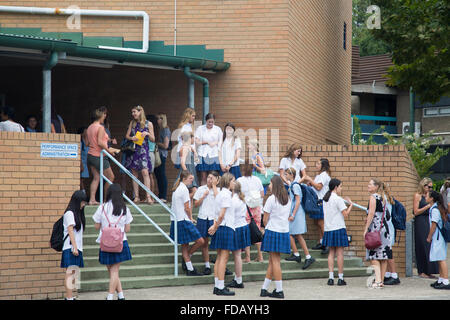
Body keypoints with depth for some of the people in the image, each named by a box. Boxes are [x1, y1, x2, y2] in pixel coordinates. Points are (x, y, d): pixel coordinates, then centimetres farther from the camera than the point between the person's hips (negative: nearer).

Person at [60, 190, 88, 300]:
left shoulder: (77, 214, 20)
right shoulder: (69, 213, -8)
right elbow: (70, 231, -14)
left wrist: (77, 248, 16)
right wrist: (74, 247, -18)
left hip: (76, 248, 9)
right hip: (70, 248, -9)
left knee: (70, 273, 10)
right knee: (70, 272, -15)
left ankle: (68, 297, 13)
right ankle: (69, 298, -21)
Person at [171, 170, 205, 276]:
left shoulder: (177, 189, 15)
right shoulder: (184, 189, -14)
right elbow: (187, 208, -14)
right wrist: (191, 219, 2)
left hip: (176, 220, 10)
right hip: (183, 221, -10)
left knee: (184, 245, 11)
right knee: (200, 241, -6)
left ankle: (190, 269, 13)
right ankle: (186, 259, 6)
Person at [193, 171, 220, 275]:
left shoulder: (218, 190, 4)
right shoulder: (201, 189, 9)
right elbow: (196, 204, 7)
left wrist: (214, 185, -8)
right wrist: (204, 195, -6)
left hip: (214, 218, -2)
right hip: (202, 218, 2)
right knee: (204, 243, 6)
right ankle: (207, 266, 13)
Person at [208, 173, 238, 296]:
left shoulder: (220, 194, 16)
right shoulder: (226, 195, -13)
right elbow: (221, 214, -17)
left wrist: (215, 225, 7)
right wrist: (216, 227, -7)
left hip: (220, 228, 9)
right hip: (226, 227, -9)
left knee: (219, 257, 11)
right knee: (224, 258, -8)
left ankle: (217, 286, 13)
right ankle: (221, 288, -9)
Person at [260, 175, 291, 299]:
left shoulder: (272, 199, -11)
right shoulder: (287, 199, 9)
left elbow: (265, 219, -7)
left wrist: (267, 228, 13)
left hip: (273, 232, -6)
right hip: (285, 232, 6)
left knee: (275, 261, -2)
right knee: (272, 261, 11)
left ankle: (279, 291, -2)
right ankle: (264, 289, 15)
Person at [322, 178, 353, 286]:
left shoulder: (325, 199, 11)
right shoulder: (338, 199, -11)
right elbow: (345, 215, -12)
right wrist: (351, 205, 2)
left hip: (328, 229, 6)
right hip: (339, 229, -6)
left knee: (331, 253, 9)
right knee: (340, 253, -1)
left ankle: (331, 277, 2)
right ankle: (340, 278, 0)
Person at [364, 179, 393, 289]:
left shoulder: (373, 197, -8)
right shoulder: (382, 198, 16)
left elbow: (371, 214, -14)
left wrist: (366, 229, -12)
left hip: (375, 229, -8)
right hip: (384, 228, 8)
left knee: (374, 256, -9)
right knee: (383, 257, 7)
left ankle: (378, 281, -17)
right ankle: (381, 280, 11)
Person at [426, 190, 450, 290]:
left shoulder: (434, 209, -16)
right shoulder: (438, 208, 14)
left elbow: (434, 224, -18)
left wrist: (429, 237, -8)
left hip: (437, 237, -10)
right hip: (439, 237, 10)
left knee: (441, 259, -9)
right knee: (440, 259, 14)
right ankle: (441, 280, 20)